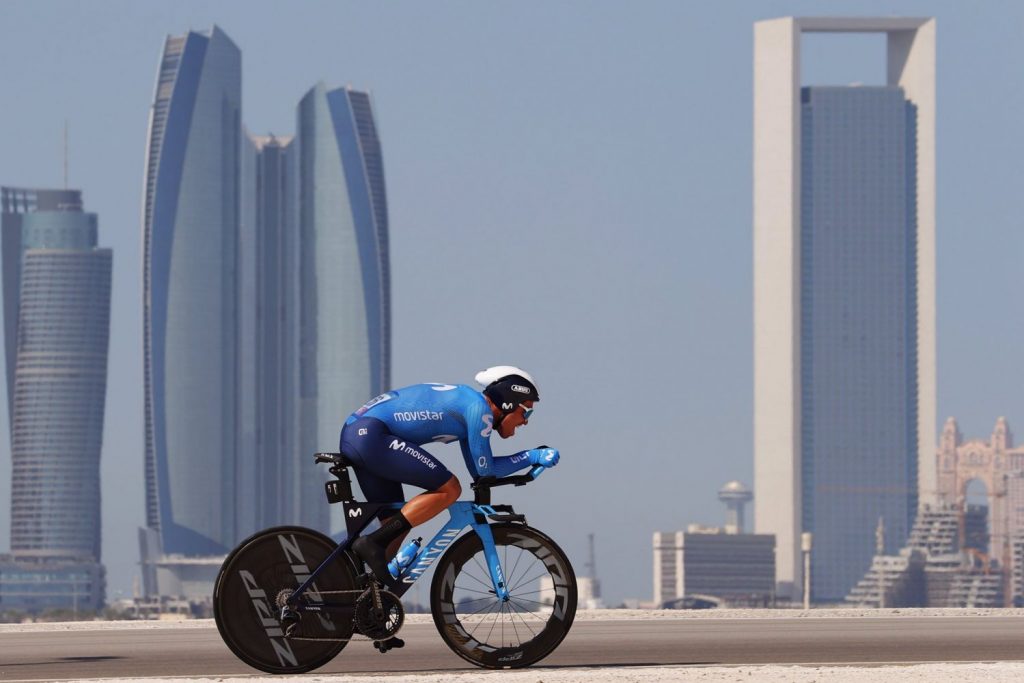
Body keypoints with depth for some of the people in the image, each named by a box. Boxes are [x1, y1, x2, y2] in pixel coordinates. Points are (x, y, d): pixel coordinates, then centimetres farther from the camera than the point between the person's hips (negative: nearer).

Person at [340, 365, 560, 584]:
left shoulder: (467, 404, 21)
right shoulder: (479, 407, -9)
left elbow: (478, 470, 24)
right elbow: (484, 470, -5)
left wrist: (531, 457, 20)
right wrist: (532, 456, 2)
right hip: (372, 435, -10)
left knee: (397, 527, 14)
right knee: (449, 489, -11)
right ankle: (373, 543, -16)